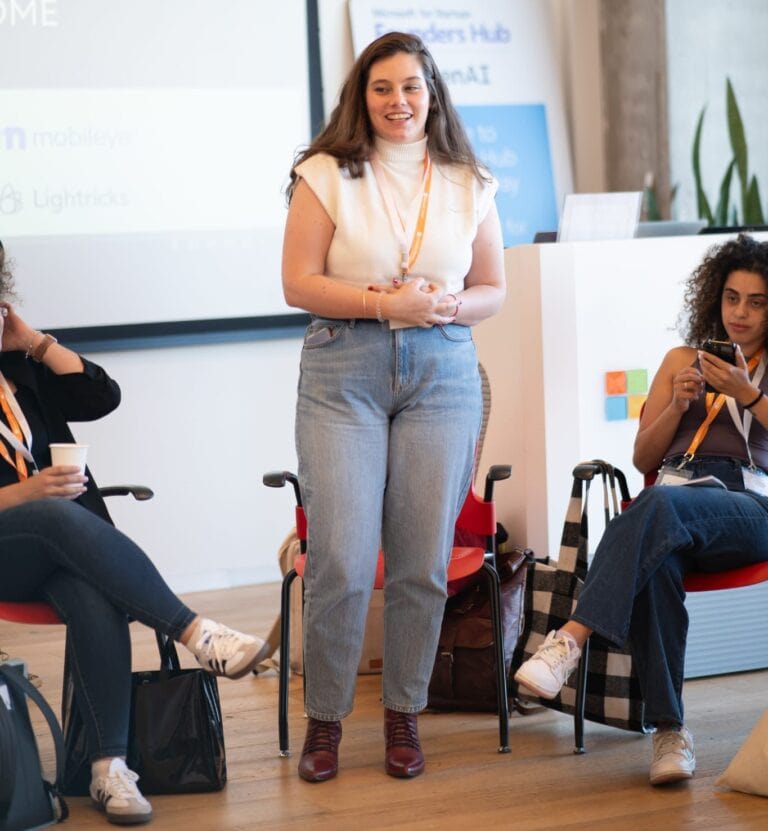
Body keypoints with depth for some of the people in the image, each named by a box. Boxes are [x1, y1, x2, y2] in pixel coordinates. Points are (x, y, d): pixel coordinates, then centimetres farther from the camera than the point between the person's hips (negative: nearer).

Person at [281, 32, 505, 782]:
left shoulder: (468, 185, 10)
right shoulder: (326, 174, 2)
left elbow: (493, 290, 14)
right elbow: (298, 282, -3)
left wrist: (448, 306, -7)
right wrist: (385, 303, -14)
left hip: (443, 374, 2)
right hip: (342, 373, -2)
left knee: (424, 562, 2)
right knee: (341, 559, -9)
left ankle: (404, 715, 17)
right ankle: (325, 720, 7)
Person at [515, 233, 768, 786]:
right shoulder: (682, 360, 27)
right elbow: (643, 459, 23)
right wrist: (678, 404, 6)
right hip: (671, 501, 2)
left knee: (661, 504, -40)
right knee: (655, 565, -38)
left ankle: (571, 639, -49)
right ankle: (669, 729, -38)